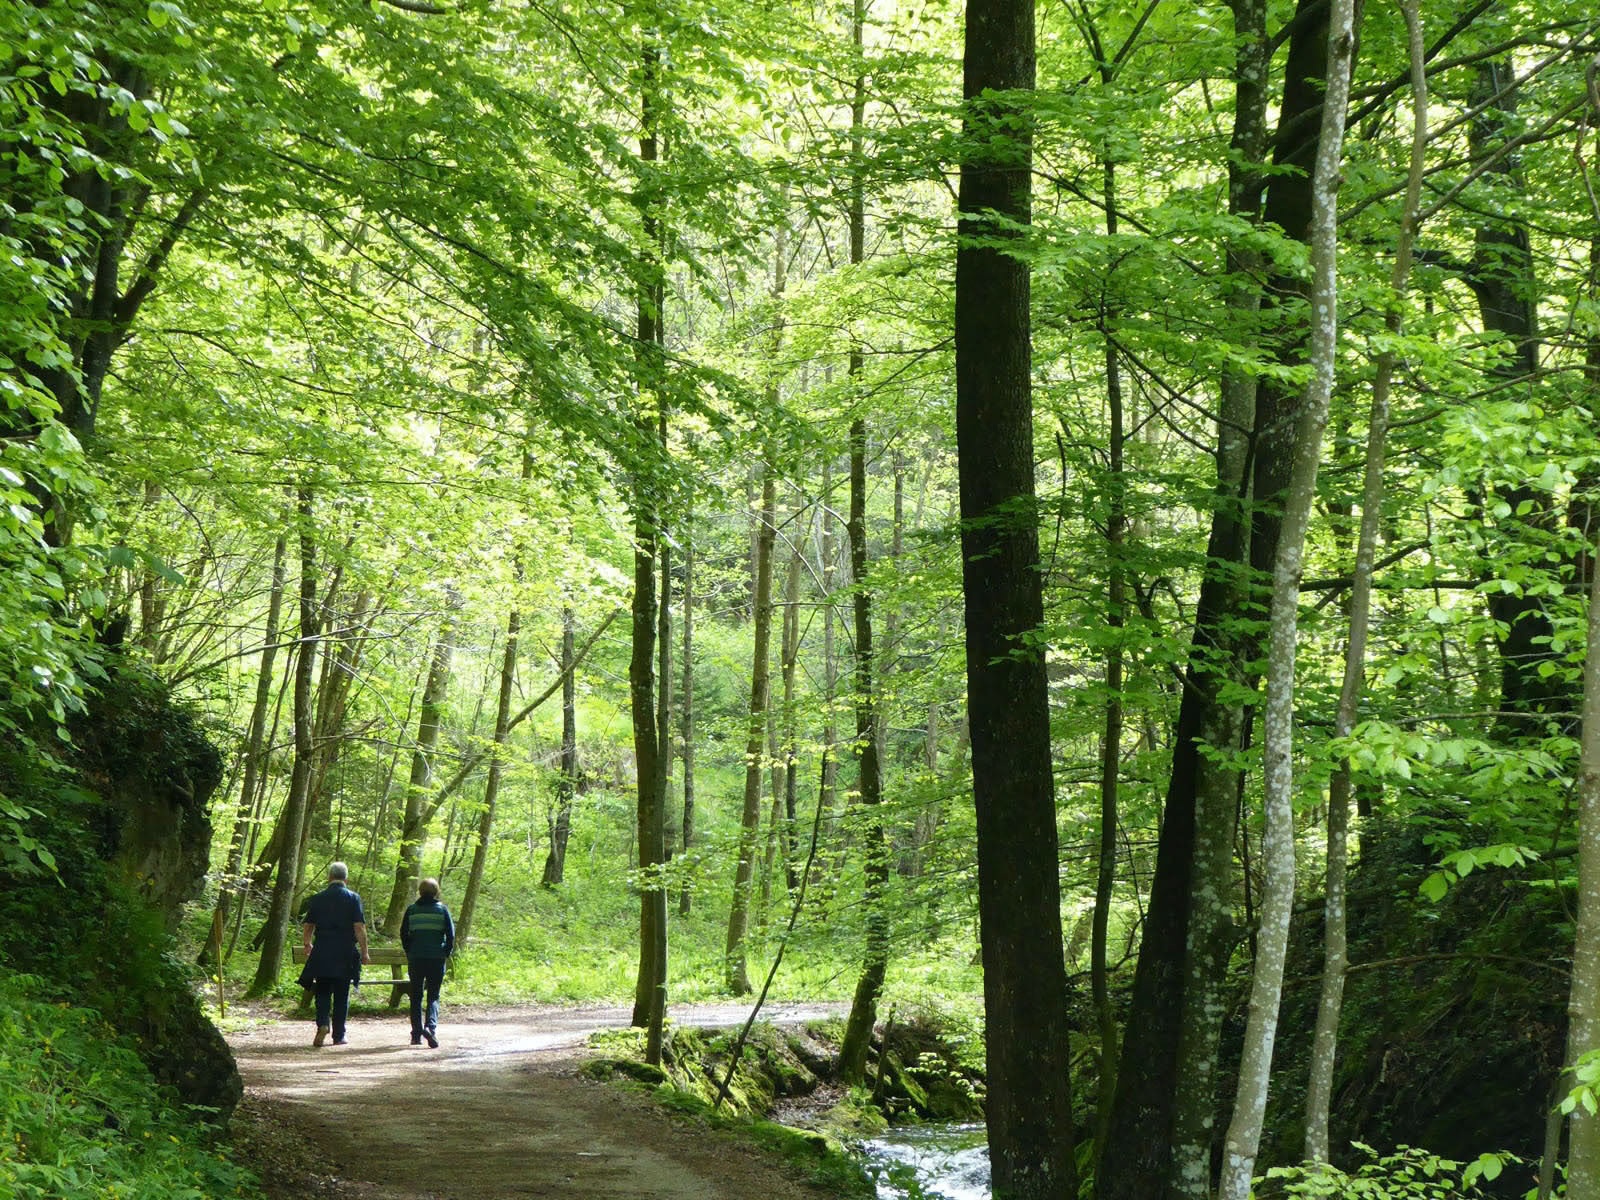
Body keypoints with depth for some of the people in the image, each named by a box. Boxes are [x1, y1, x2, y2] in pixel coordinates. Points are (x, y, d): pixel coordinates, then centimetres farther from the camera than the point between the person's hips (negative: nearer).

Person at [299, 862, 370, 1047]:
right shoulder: (353, 899, -3)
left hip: (322, 954, 1)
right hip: (345, 954, -1)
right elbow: (359, 928, -8)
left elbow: (307, 927, 9)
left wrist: (307, 945, 26)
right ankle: (338, 1035, 10)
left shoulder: (317, 899, 3)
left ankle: (323, 1024, -13)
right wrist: (364, 952, -1)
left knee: (322, 992, 10)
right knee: (342, 995, 7)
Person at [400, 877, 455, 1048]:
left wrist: (410, 953, 13)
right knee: (433, 996, 3)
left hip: (415, 959, 1)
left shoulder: (411, 910, 3)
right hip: (437, 958, -1)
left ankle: (416, 1034, 9)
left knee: (416, 996, 11)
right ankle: (431, 1026, -21)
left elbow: (403, 934, 4)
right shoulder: (442, 909, 0)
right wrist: (447, 953, 7)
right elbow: (451, 934, -3)